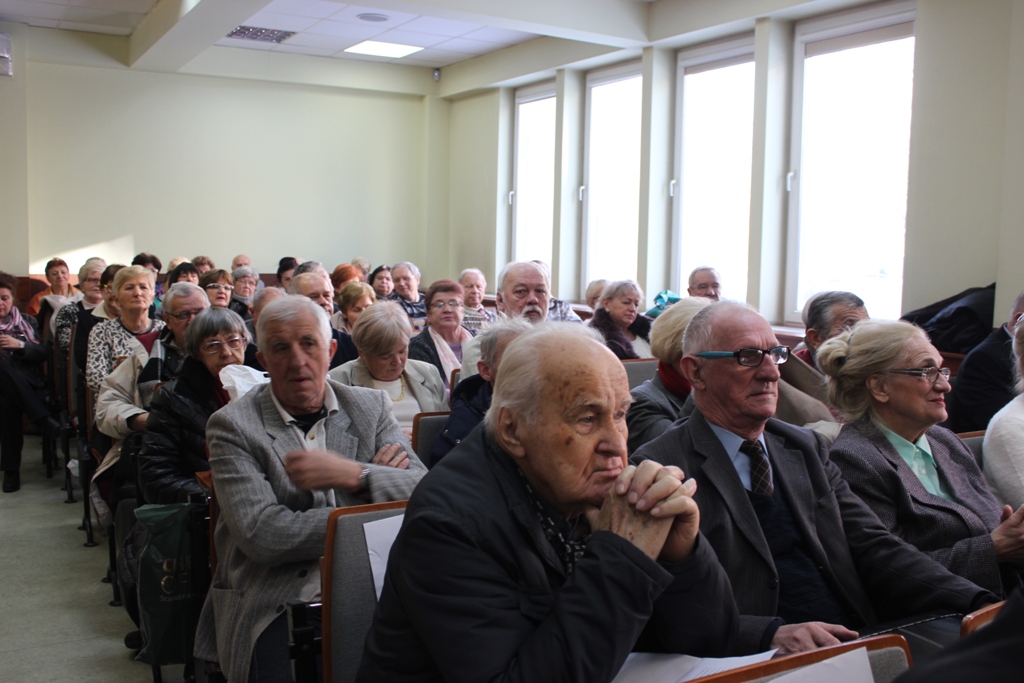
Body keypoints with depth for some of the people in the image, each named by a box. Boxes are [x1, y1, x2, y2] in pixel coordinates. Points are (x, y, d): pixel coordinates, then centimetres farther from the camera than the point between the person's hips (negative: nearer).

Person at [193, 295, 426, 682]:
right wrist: (367, 510, -10)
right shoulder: (233, 426, 0)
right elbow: (260, 535, -13)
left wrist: (352, 474, -17)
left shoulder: (370, 408, 9)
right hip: (277, 607, -2)